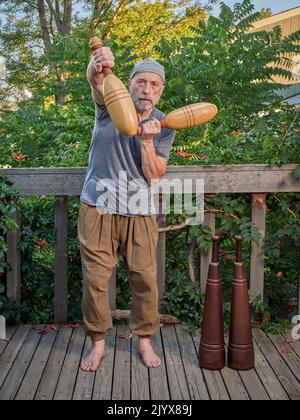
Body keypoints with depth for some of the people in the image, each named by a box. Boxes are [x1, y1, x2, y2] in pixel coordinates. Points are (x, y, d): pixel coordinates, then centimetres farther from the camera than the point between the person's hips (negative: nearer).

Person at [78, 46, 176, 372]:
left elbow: (154, 175, -5)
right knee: (95, 277, 2)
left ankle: (144, 340, 24)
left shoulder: (164, 127, 3)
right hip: (98, 207, -1)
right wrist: (97, 68, -48)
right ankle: (98, 342, 19)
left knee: (145, 278, 3)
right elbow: (97, 84, -25)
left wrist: (147, 141, -20)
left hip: (140, 212, 1)